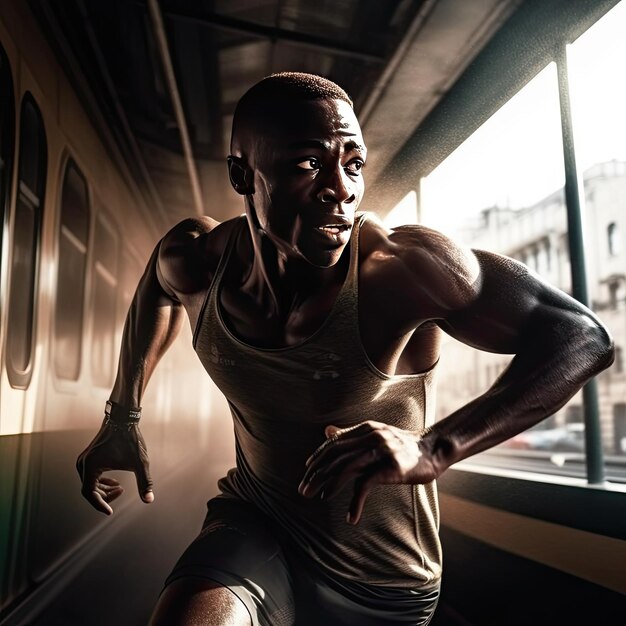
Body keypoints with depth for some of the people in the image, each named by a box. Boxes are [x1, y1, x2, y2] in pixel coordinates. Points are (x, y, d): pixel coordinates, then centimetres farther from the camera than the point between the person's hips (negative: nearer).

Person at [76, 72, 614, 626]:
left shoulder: (402, 266, -29)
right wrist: (122, 415, 11)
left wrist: (433, 449, -40)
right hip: (256, 529, 2)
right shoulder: (196, 260, -15)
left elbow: (583, 338, -26)